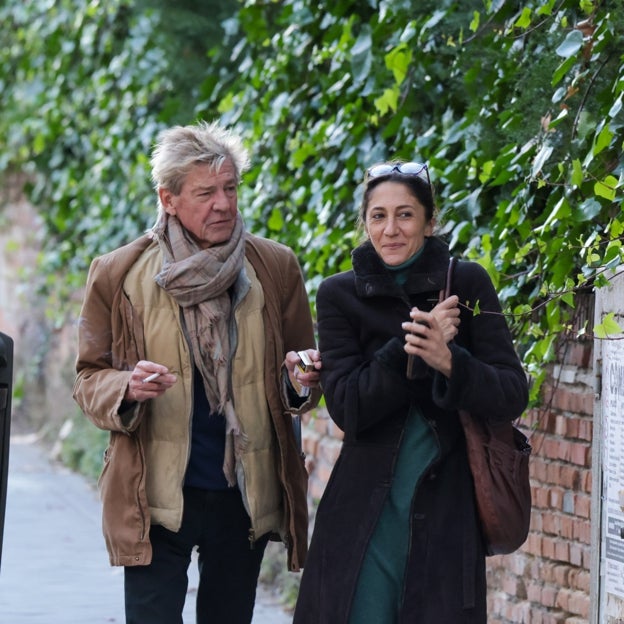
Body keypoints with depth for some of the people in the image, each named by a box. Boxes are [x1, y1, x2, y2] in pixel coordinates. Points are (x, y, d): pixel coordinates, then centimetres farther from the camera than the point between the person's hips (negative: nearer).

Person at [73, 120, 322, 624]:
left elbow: (301, 372, 13)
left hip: (246, 494, 2)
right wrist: (127, 389, -18)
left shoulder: (275, 268, 3)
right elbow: (89, 378, 5)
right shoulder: (118, 275, -2)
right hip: (155, 500, -2)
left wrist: (301, 382, -11)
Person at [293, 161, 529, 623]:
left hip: (448, 507, 0)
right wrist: (409, 349, -20)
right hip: (366, 510, 0)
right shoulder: (340, 295, 2)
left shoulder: (467, 285, 1)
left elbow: (513, 395, -5)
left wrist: (448, 360, -23)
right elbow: (346, 407, -7)